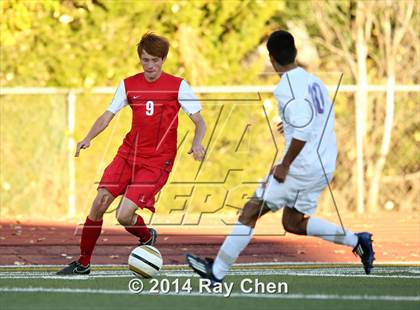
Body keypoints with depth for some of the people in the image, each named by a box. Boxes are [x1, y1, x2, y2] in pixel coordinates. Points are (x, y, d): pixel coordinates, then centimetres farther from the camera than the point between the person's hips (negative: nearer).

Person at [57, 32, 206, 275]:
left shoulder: (178, 86, -5)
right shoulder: (129, 85, 6)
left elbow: (199, 122, -5)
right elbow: (108, 116, 9)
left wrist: (196, 143, -26)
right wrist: (88, 138, -9)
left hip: (157, 161, -4)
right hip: (129, 153, 4)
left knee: (124, 216, -16)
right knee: (99, 204, -8)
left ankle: (147, 238, 18)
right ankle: (83, 263, 7)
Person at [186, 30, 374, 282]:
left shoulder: (287, 88, -16)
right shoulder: (314, 81, 11)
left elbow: (303, 131, -25)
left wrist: (285, 165, -19)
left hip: (303, 167, -9)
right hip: (325, 165, 9)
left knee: (250, 211, -2)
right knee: (293, 223, 20)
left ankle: (217, 271, 0)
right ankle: (356, 241, 11)